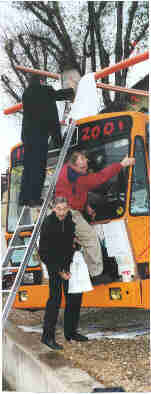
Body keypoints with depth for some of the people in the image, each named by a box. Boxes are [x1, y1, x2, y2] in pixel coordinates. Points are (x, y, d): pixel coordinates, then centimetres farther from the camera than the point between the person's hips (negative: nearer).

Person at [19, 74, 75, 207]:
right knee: (38, 166, -7)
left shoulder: (26, 93, 17)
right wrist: (72, 89, 30)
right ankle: (34, 198, -9)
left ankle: (24, 197, 9)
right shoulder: (44, 90, -3)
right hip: (39, 133, -7)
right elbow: (57, 94, 12)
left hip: (27, 133, 7)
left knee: (28, 165, 9)